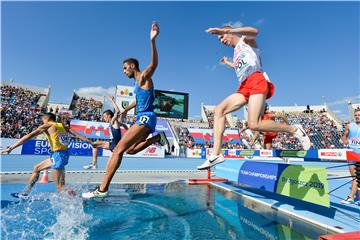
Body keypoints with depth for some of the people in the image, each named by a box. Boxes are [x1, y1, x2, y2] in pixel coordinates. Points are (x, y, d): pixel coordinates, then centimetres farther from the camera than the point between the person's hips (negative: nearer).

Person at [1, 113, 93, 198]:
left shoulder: (46, 126, -1)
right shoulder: (63, 125, 14)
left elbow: (28, 136, -4)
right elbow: (77, 135, 10)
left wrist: (11, 148, -1)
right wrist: (91, 143, 13)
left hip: (58, 155, -8)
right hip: (64, 154, 8)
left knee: (60, 186, -2)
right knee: (37, 168, 26)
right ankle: (24, 193, 40)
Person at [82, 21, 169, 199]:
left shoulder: (144, 77, -4)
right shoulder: (138, 82, 23)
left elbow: (154, 64, -24)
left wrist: (152, 41, -35)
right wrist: (126, 109, 49)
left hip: (145, 118, -10)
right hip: (143, 118, 10)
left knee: (118, 149, -15)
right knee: (130, 150, 18)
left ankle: (102, 189, -14)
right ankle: (157, 138, 18)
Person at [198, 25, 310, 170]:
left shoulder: (245, 40, 14)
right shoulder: (236, 53, 35)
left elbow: (254, 31, -12)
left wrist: (226, 30, -19)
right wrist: (228, 63, 65)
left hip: (256, 80, -8)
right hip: (244, 87, 8)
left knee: (254, 124, -25)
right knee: (219, 110, -10)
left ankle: (294, 130, -2)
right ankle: (216, 154, -16)